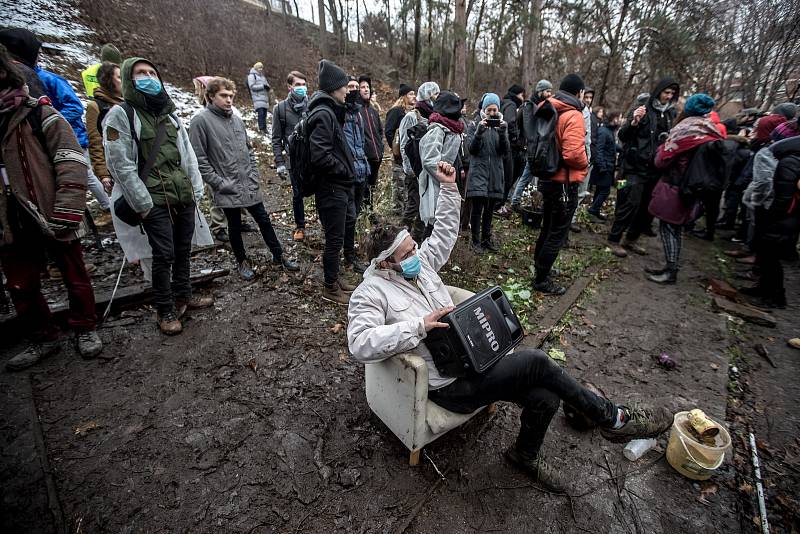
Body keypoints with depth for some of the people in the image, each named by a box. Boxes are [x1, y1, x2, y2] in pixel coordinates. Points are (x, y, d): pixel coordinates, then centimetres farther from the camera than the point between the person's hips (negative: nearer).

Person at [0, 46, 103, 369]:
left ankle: (84, 330, 25)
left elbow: (72, 165, -14)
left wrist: (65, 215, -20)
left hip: (52, 221, -6)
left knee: (75, 278, 7)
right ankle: (43, 339, 29)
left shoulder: (39, 114, -5)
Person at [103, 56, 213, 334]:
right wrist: (144, 204, -14)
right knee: (164, 255, -4)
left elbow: (188, 156, 15)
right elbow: (121, 165, -9)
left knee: (183, 250, 12)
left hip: (184, 197, 6)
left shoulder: (170, 115, 17)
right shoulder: (121, 115, -2)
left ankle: (183, 296, 28)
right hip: (155, 200, -5)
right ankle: (165, 311, 10)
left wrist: (196, 191, 6)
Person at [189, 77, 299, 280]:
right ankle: (242, 261, 28)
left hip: (250, 186, 5)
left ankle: (278, 256, 24)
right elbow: (199, 159, -12)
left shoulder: (237, 119, 8)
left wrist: (255, 176, 5)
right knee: (235, 226, 10)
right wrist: (219, 183, -15)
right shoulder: (201, 121, -9)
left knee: (264, 220, 10)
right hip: (228, 189, -5)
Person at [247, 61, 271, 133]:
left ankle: (264, 128, 9)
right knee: (261, 114, -17)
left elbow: (266, 84, 25)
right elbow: (252, 86, -9)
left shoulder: (263, 76, 23)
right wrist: (263, 86, -16)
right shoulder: (252, 75, 1)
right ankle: (261, 129, -17)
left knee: (264, 114, 4)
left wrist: (267, 87, -1)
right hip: (258, 98, -7)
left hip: (265, 98, 7)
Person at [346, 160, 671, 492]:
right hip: (449, 386, -7)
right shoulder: (370, 293, -13)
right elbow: (360, 344, -27)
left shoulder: (419, 261, 8)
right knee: (534, 362, -18)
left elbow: (445, 232, 20)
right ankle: (612, 418, 7)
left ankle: (526, 454, 25)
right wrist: (419, 326, -31)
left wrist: (448, 188, 12)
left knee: (545, 398, -7)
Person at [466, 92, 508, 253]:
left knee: (489, 209, 10)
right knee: (477, 209, -9)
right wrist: (479, 133, -22)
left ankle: (487, 239, 23)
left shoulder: (502, 125, 10)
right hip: (478, 172, -3)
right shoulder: (475, 125, 3)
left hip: (495, 173, 4)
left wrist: (503, 133, -17)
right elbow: (472, 149, -7)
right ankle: (476, 242, 2)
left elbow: (506, 150, -1)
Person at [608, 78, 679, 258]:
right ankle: (614, 240, 0)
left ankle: (631, 239, 21)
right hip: (637, 167, -6)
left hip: (657, 169, 7)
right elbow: (622, 136, -10)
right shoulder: (641, 111, -3)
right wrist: (633, 123, -27)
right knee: (630, 204, -10)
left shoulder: (672, 115, 14)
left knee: (648, 207, 9)